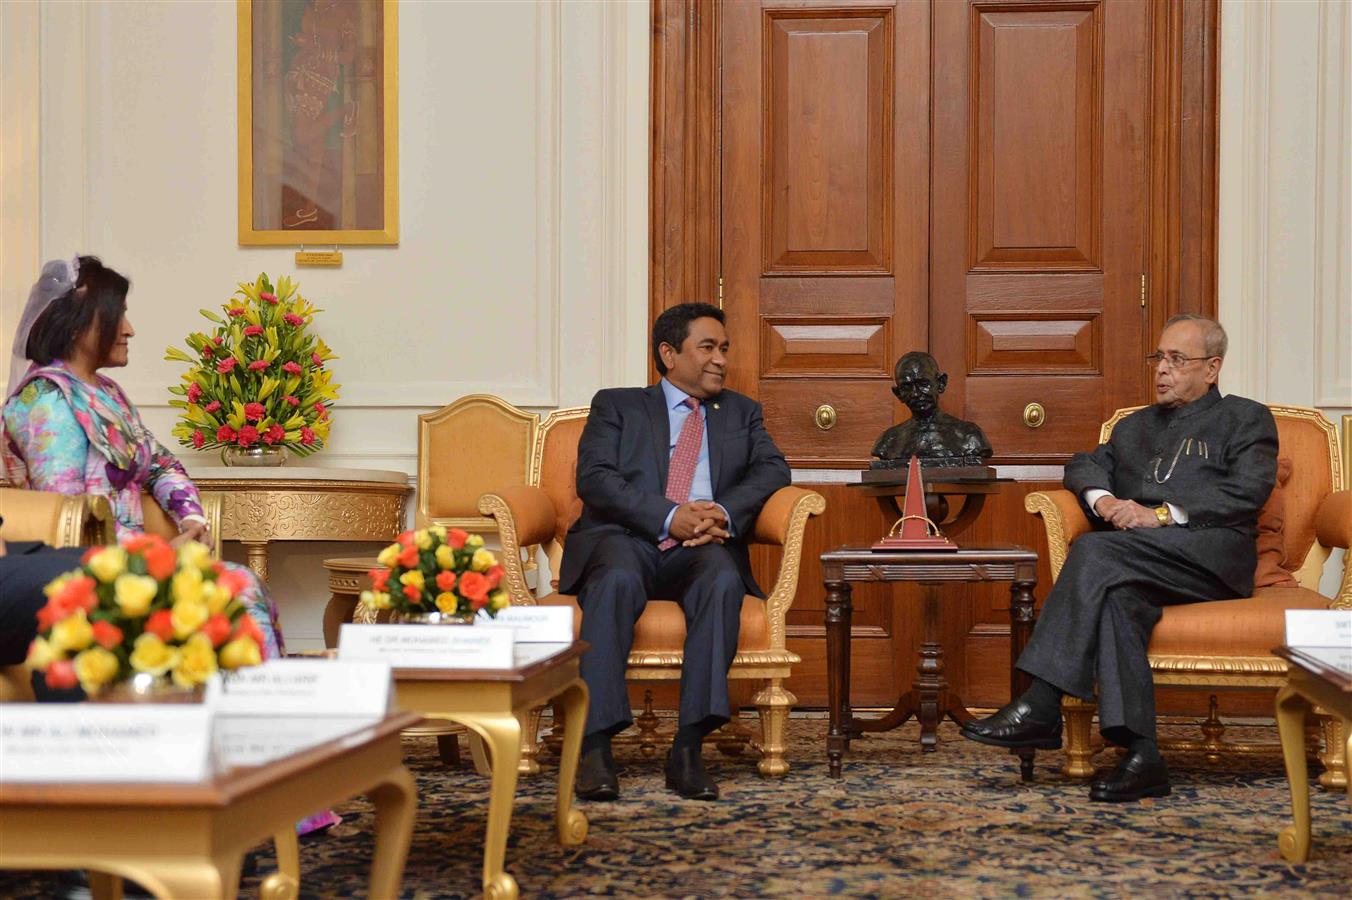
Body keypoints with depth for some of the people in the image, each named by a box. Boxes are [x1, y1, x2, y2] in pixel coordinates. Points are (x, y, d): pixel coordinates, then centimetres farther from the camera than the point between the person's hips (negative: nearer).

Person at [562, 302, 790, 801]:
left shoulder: (742, 413, 28)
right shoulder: (617, 405, 18)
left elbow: (772, 469, 10)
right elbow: (594, 478, 2)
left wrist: (724, 513, -11)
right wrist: (670, 517, -14)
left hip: (703, 548, 2)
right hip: (625, 539, -2)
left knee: (724, 580, -34)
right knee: (617, 580, -37)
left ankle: (688, 748, -37)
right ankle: (595, 746, -39)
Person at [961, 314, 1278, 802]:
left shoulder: (1245, 419, 16)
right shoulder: (1135, 427, 34)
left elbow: (1248, 491, -2)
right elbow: (1085, 464, 21)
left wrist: (1163, 514, -12)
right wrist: (1102, 498, -3)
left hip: (1213, 554, -4)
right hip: (1139, 562, 4)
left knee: (1095, 550, -31)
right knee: (1117, 595, -34)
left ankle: (1041, 707, -35)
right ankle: (1140, 756, -41)